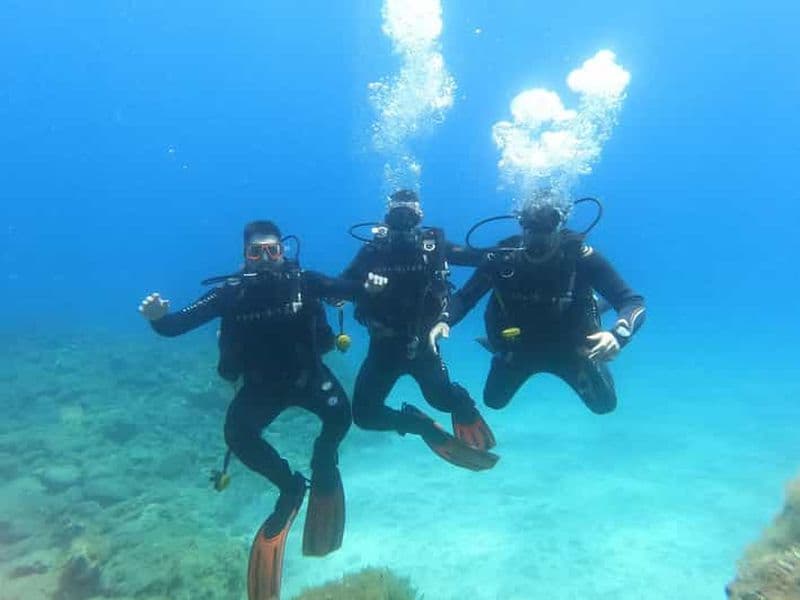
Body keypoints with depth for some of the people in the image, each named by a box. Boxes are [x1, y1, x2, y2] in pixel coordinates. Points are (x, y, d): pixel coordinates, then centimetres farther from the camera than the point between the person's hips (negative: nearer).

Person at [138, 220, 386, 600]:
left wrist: (368, 286, -42)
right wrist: (159, 319, -39)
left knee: (339, 415, -27)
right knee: (237, 434, -24)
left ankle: (323, 462, 11)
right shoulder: (231, 292, -13)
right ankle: (290, 486, 3)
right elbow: (179, 324, -16)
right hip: (261, 384, 1)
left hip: (308, 376, 0)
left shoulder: (303, 281, -13)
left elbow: (346, 289, -20)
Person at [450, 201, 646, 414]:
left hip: (569, 346, -1)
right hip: (521, 346, 1)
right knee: (494, 400, 13)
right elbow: (463, 298, -15)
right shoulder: (502, 257, -24)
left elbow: (633, 302, -28)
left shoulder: (579, 255, -29)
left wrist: (617, 335, -49)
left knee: (604, 404, 10)